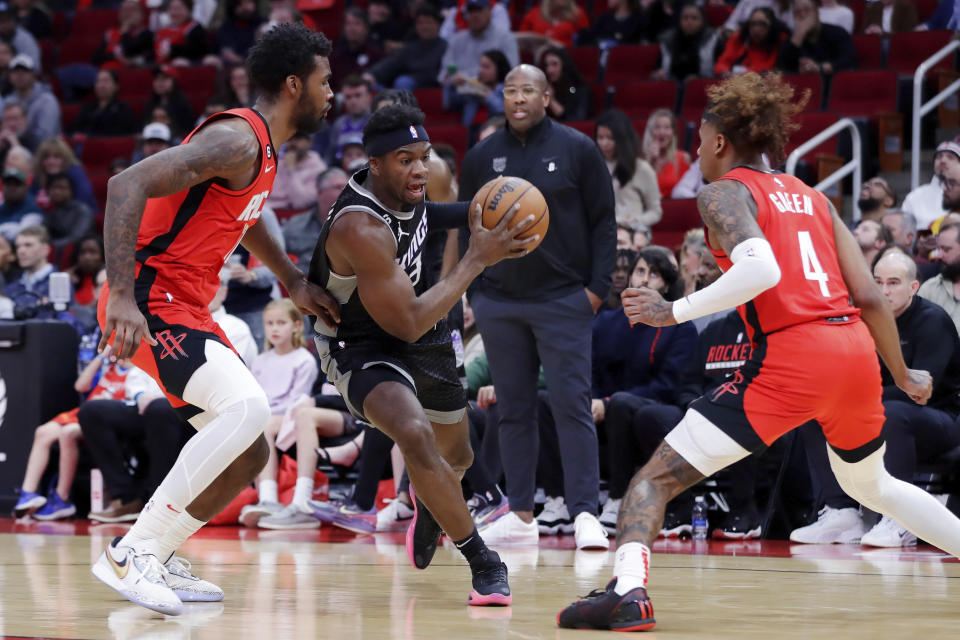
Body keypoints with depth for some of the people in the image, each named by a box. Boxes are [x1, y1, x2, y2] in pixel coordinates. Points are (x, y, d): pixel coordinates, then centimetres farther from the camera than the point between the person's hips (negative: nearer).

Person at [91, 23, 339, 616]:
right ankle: (132, 553, -22)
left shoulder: (265, 146, 15)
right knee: (247, 407, -28)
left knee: (249, 455, 9)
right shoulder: (236, 139, -17)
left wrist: (295, 280, 30)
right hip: (151, 300, -10)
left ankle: (154, 559, 22)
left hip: (187, 308, 10)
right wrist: (121, 296, -34)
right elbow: (129, 184, -27)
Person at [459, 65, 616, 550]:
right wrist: (469, 292, 7)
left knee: (572, 405, -9)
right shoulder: (481, 157, 8)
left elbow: (603, 221, 1)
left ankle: (585, 513, -10)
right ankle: (521, 512, 13)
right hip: (499, 304, 3)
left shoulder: (577, 150, 0)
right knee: (513, 410, 7)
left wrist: (598, 286, -7)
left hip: (563, 301, -3)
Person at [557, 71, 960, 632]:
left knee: (658, 476, -3)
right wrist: (902, 375, 26)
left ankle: (629, 591, -26)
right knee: (873, 487, 33)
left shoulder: (724, 192, 2)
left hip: (790, 357, -7)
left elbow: (761, 270, -18)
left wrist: (676, 311, -12)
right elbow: (870, 297, 15)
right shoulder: (810, 196, 21)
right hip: (855, 352, 7)